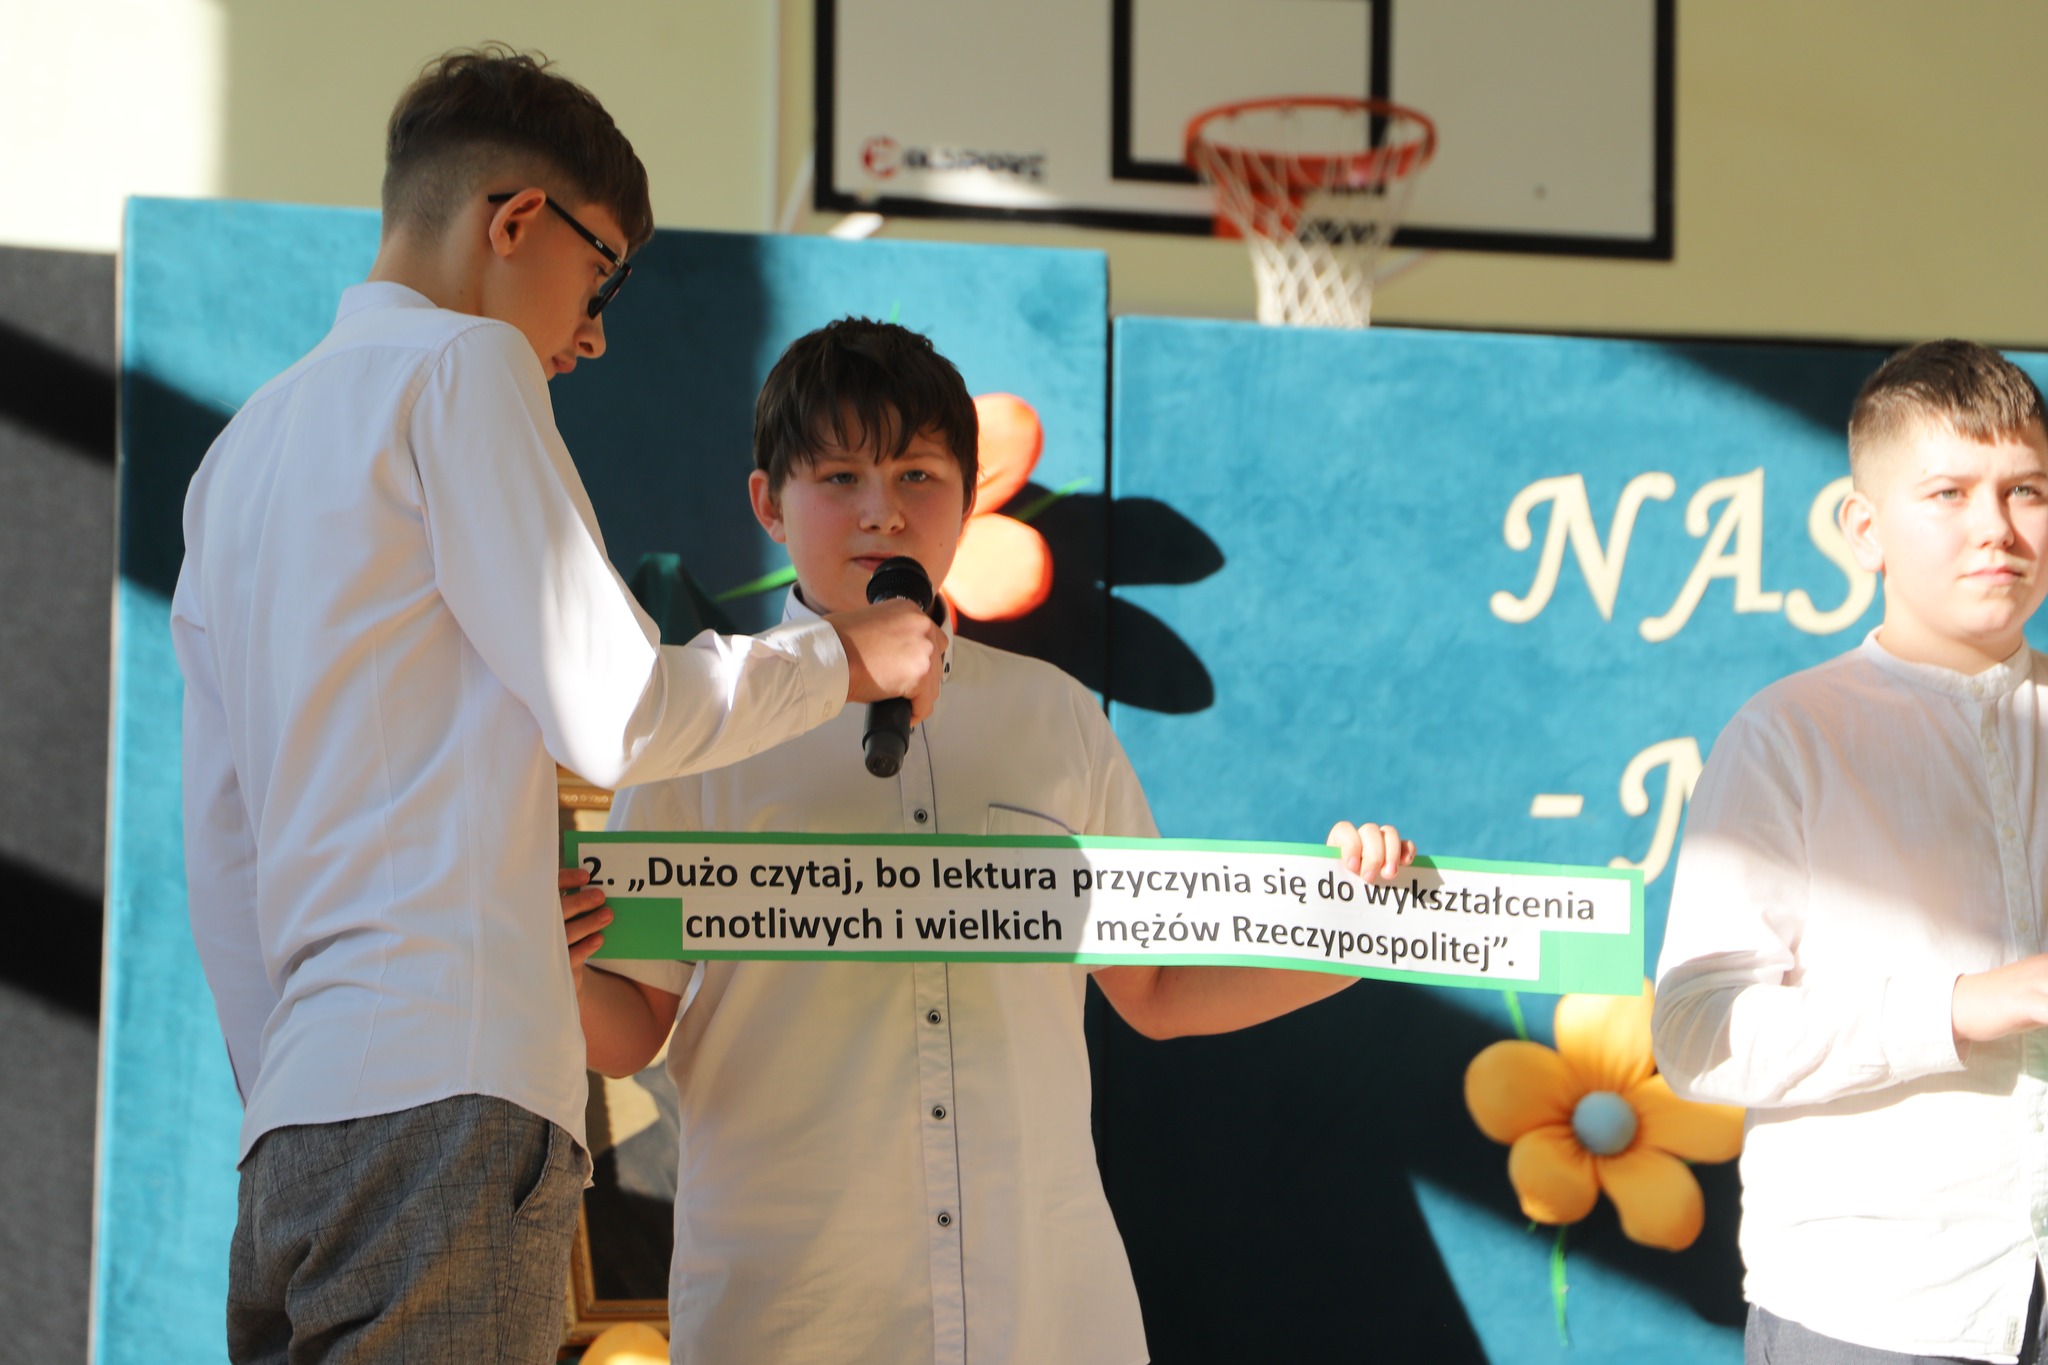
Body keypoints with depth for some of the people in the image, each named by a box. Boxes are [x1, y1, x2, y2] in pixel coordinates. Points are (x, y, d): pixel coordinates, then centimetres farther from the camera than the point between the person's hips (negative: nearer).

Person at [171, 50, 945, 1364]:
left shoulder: (245, 448, 25)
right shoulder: (463, 365, 0)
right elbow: (612, 712, -7)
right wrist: (846, 656, 8)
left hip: (299, 1115, 9)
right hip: (444, 1090, -9)